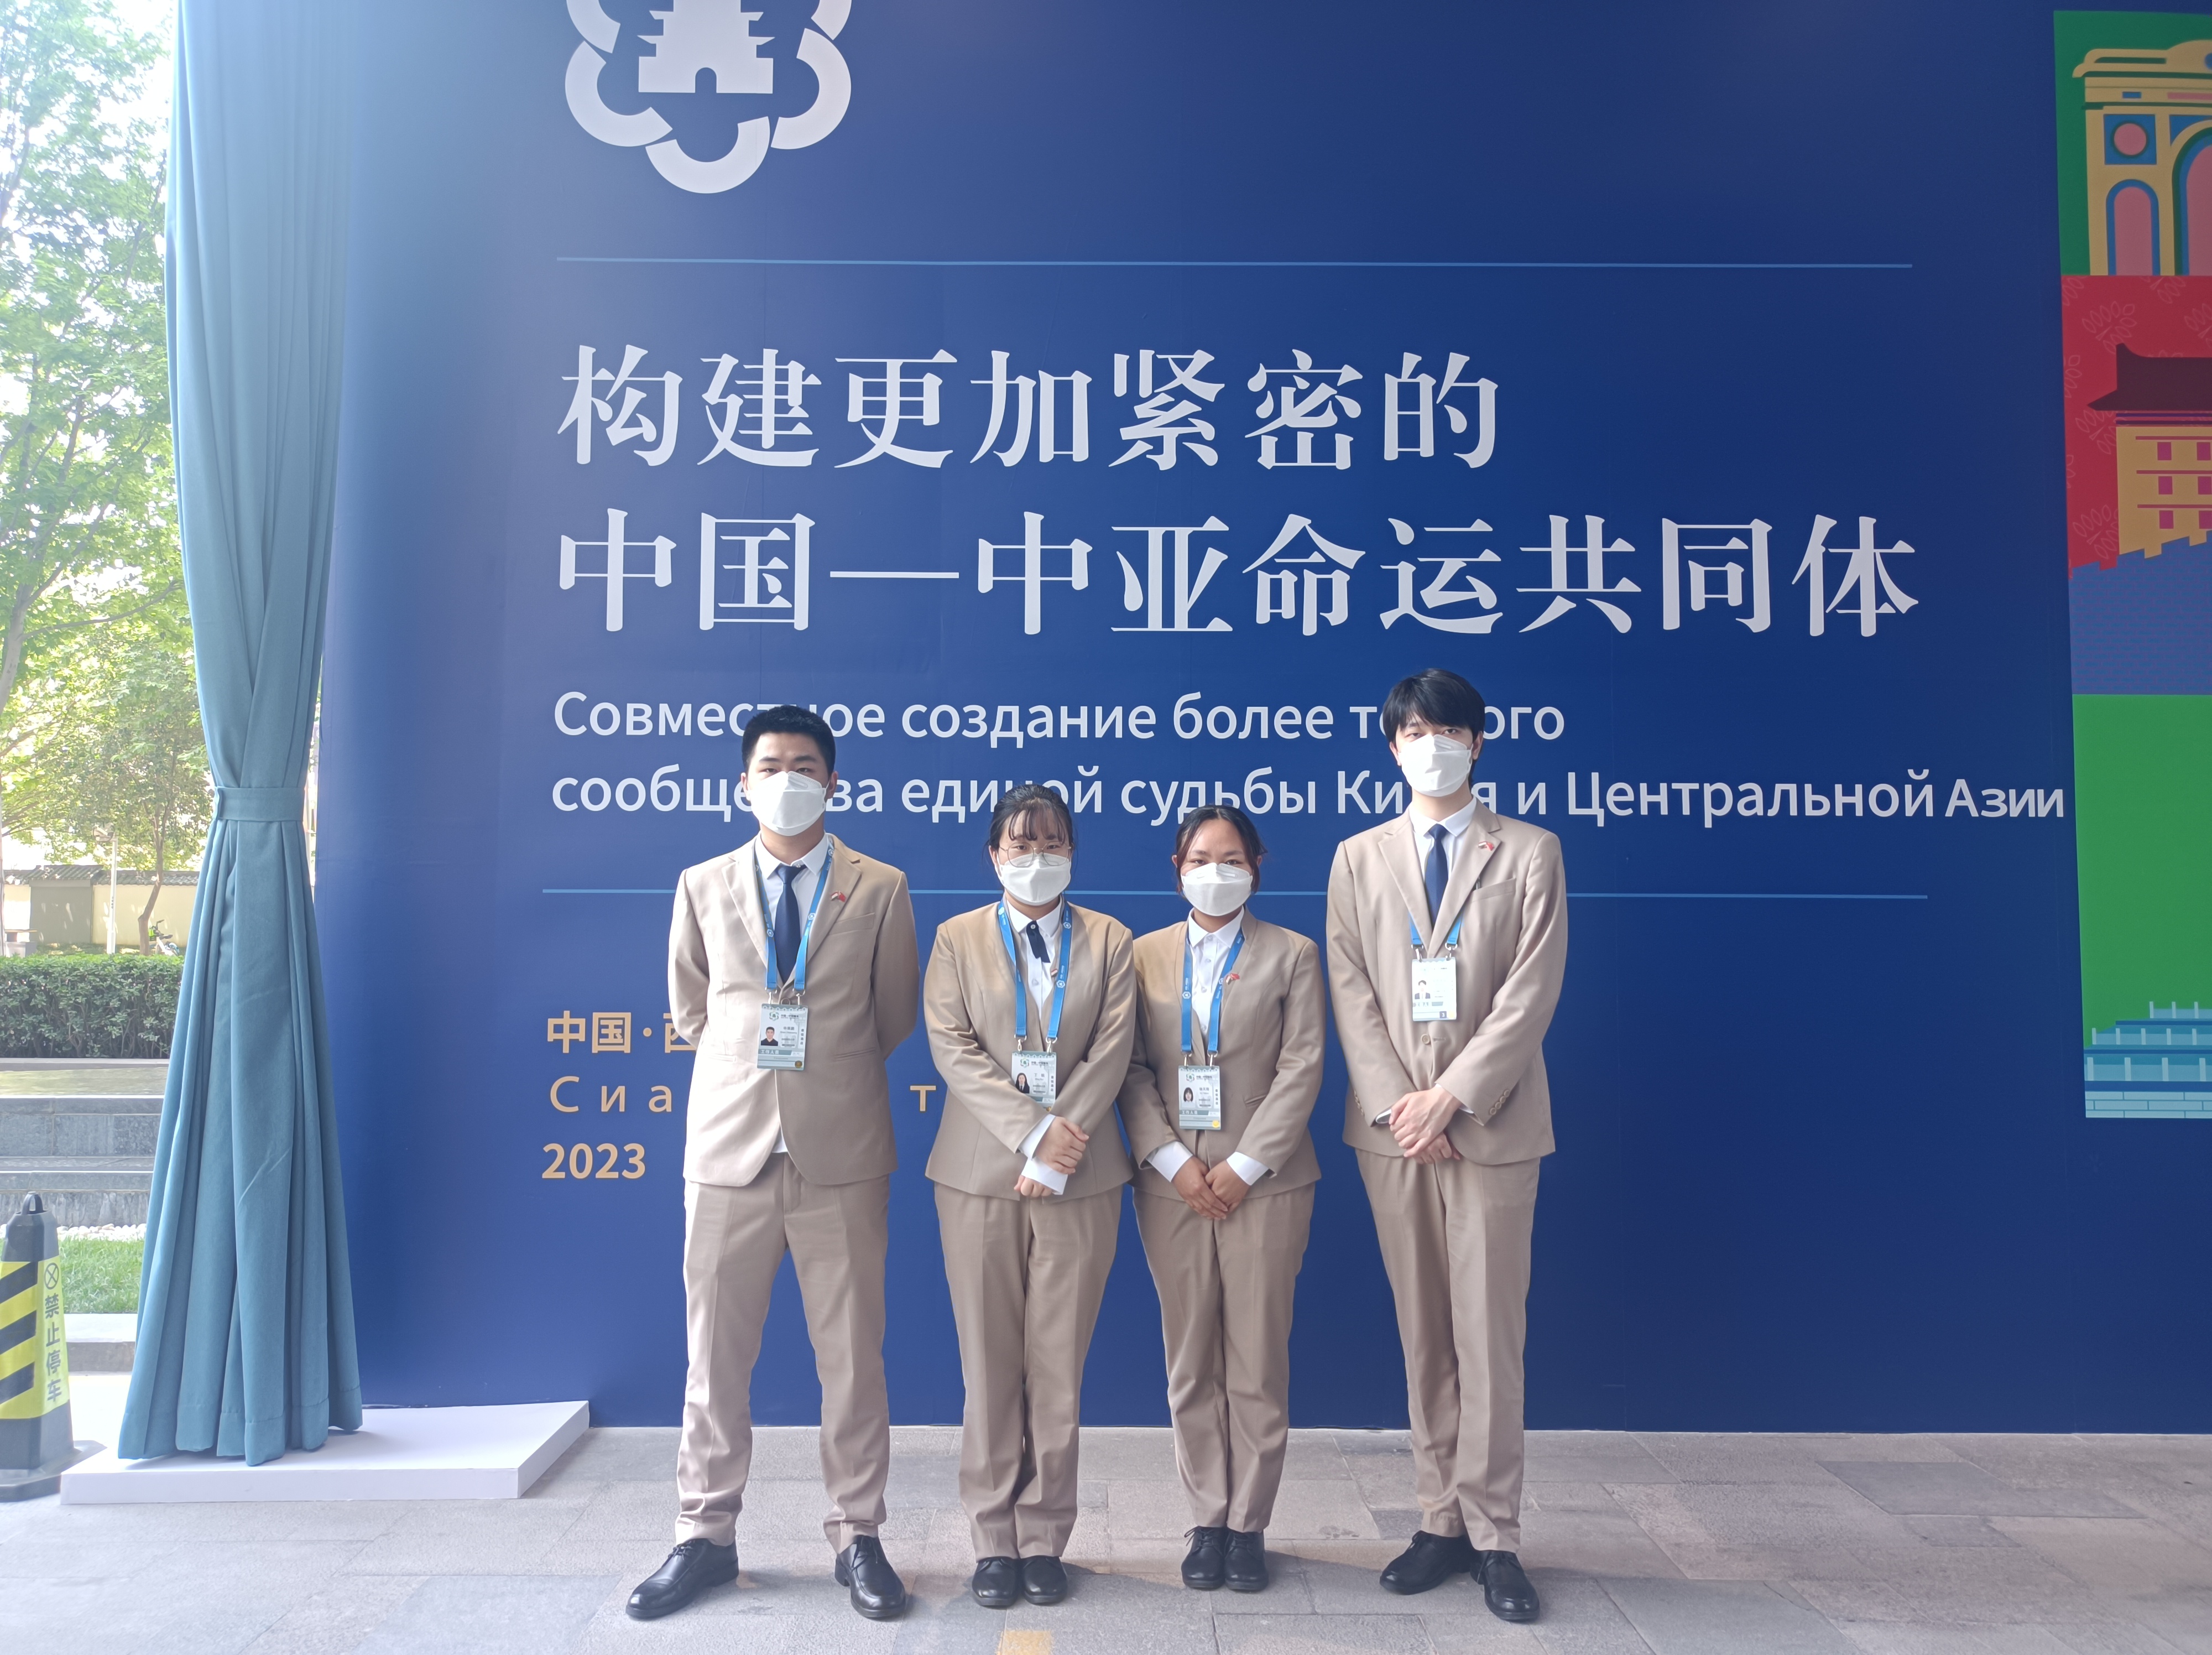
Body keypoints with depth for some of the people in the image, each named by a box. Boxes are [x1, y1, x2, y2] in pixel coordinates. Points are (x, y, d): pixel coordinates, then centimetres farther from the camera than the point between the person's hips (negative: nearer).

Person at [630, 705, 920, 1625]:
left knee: (851, 1356, 7)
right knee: (714, 1355, 9)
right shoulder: (703, 887, 7)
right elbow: (690, 1010, 16)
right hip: (729, 1145, 2)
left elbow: (894, 1017, 9)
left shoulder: (880, 891, 1)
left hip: (841, 1151, -1)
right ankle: (705, 1537, 23)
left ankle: (857, 1538, 20)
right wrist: (749, 1062, 11)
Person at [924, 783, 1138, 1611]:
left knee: (1059, 1364, 4)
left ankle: (1045, 1537, 15)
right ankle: (994, 1539, 15)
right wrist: (1034, 1132, -15)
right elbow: (952, 1049, -4)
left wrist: (1060, 1151, -13)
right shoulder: (957, 939, 7)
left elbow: (1111, 1052, -2)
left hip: (1080, 1177, 0)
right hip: (981, 1171, 0)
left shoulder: (1108, 941, 8)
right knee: (989, 1364, 4)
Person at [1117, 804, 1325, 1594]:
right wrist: (1175, 1164, -9)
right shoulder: (1144, 955, 8)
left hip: (1264, 1181, -2)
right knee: (1191, 1361, 7)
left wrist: (1243, 1166, -11)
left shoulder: (1292, 955, 4)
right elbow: (1132, 1070, 3)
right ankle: (1207, 1521, 17)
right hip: (1172, 1182, 2)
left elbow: (1302, 1067, -3)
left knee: (1258, 1361, 2)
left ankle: (1248, 1525, 14)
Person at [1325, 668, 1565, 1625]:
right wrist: (1396, 1103, -9)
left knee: (1488, 1333, 0)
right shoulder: (1358, 858, 11)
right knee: (1422, 1334, 9)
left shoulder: (1530, 854, 3)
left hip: (1490, 1125, -2)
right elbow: (1351, 991, 3)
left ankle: (1492, 1536, 10)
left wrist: (1452, 1098, -14)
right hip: (1391, 1128, 3)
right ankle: (1443, 1522, 18)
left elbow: (1531, 993, -6)